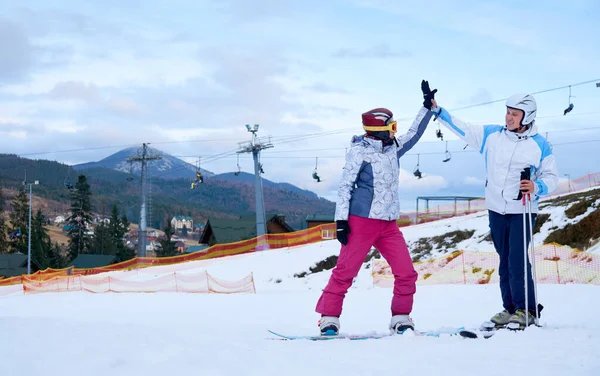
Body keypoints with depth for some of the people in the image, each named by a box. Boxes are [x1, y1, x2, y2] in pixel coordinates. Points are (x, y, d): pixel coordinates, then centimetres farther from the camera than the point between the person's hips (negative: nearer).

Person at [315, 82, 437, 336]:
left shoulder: (392, 149, 13)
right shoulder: (359, 152, -6)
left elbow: (413, 134, 26)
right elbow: (345, 186, -7)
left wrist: (427, 107, 23)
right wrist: (341, 220, -12)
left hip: (389, 224, 7)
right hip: (362, 221, -6)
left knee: (406, 273, 0)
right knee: (345, 271, -6)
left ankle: (400, 319, 12)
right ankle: (329, 318, 4)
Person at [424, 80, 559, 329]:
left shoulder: (539, 145, -6)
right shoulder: (492, 135, 2)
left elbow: (551, 177, -2)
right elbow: (462, 129, 6)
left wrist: (536, 187, -23)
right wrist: (436, 110, 0)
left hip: (522, 210, -4)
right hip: (496, 209, 4)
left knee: (517, 261, -11)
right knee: (505, 261, 10)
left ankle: (527, 310, 1)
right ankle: (510, 308, 20)